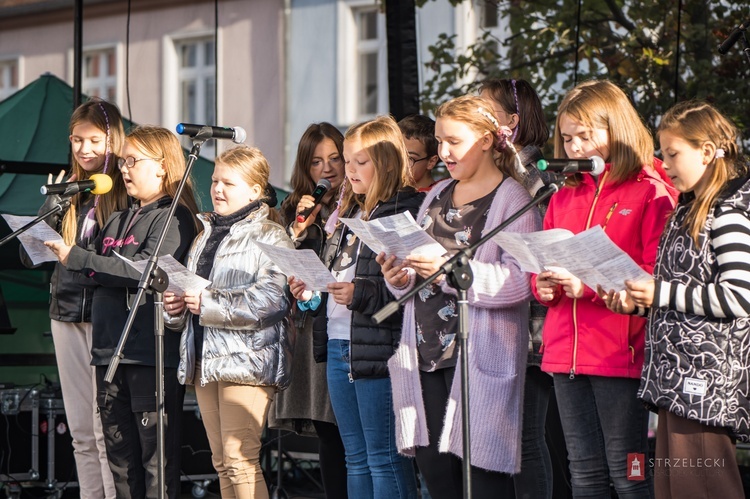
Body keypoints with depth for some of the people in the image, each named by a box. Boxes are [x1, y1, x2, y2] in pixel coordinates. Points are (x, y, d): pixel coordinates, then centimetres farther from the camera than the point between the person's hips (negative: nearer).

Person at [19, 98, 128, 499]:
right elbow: (29, 255, 7)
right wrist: (52, 205, -7)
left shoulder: (127, 191, -5)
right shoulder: (66, 189, 11)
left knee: (106, 429, -8)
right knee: (81, 431, 8)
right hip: (68, 315, 6)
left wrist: (75, 255, -18)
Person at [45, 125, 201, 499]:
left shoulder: (175, 218, -6)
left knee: (157, 459, -7)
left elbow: (146, 272, -18)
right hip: (111, 351, 8)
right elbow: (97, 273, 21)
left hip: (152, 353, -8)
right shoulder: (118, 221, 19)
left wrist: (76, 258, -17)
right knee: (121, 458, 9)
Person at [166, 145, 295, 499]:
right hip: (206, 359, 8)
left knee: (240, 460, -14)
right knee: (221, 461, 9)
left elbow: (271, 299, -20)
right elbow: (193, 291, 31)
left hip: (248, 361, -8)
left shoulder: (270, 238, -6)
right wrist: (178, 304, 7)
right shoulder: (206, 235, 20)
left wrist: (208, 302, -21)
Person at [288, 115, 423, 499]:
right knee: (356, 459, 14)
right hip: (338, 346, 9)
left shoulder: (406, 211, -11)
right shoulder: (347, 212, 18)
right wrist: (309, 290, 8)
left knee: (385, 459, -5)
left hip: (378, 348, -9)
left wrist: (361, 294, -24)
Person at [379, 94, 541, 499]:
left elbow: (520, 281, -18)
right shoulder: (437, 196, 19)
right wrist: (400, 277, 2)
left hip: (480, 358, -7)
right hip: (425, 355, 7)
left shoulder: (512, 200, -5)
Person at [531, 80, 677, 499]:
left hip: (621, 352, -7)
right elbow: (544, 261, 24)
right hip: (566, 352, 7)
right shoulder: (564, 198, 16)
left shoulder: (652, 192, -5)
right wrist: (543, 284, 1)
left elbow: (656, 273, -14)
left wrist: (589, 285, -21)